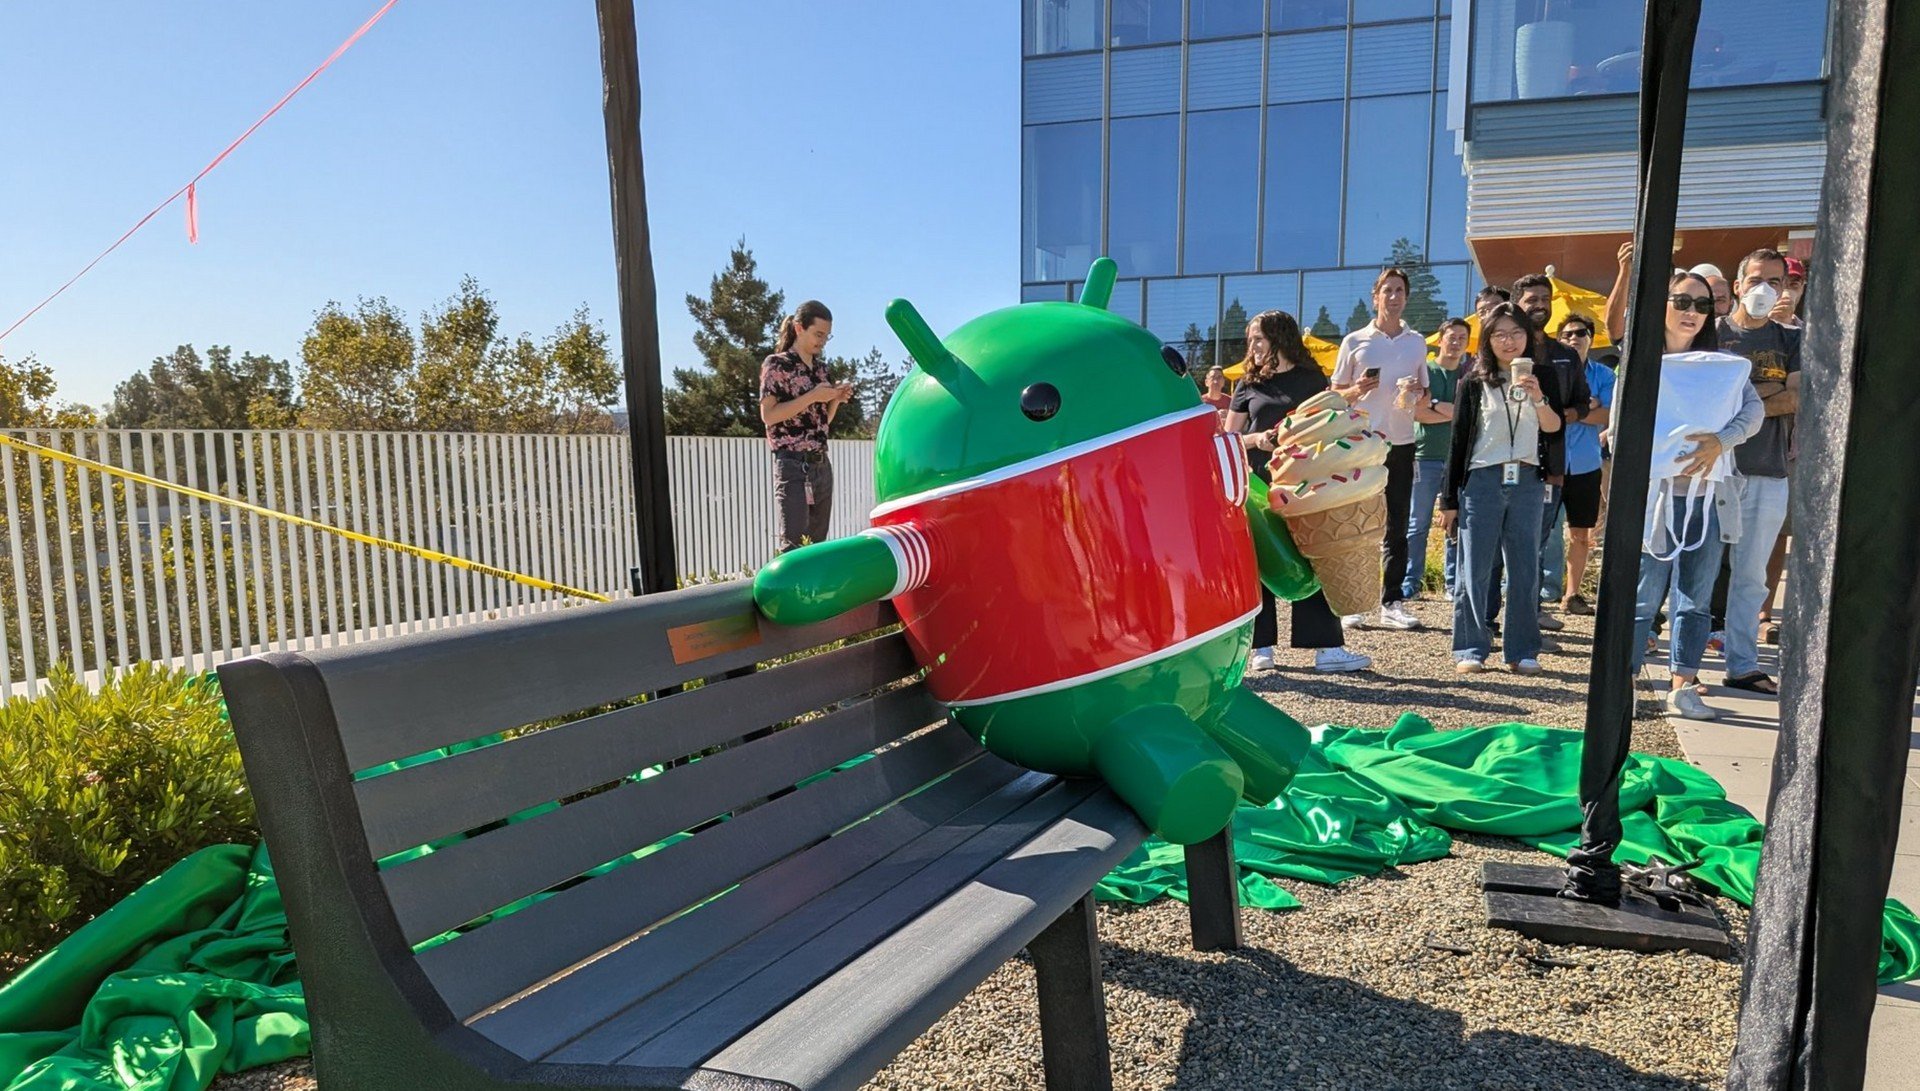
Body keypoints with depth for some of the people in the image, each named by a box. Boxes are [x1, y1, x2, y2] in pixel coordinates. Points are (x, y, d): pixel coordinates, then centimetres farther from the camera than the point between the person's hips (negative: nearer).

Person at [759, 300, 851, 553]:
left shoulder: (821, 368, 16)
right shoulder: (776, 364, -3)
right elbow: (768, 415, -12)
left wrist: (836, 399, 3)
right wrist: (812, 396, -14)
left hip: (822, 465, 7)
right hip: (793, 465, -7)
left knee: (817, 545, 7)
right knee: (793, 546, -12)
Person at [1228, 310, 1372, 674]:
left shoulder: (1312, 379, 8)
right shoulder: (1249, 384, 11)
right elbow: (1230, 438, 11)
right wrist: (1257, 439, -10)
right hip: (1260, 485, 1)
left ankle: (1327, 647, -2)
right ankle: (1261, 647, 9)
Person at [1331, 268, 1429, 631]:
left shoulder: (1417, 342, 13)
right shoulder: (1354, 341, 4)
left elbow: (1423, 393, 18)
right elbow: (1335, 393, 7)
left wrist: (1414, 394, -5)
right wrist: (1358, 390, -14)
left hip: (1401, 441, 3)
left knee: (1397, 525, 5)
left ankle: (1392, 602, 10)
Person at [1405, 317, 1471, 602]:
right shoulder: (1425, 370, 5)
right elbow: (1417, 412, -7)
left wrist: (1440, 406, -9)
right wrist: (1457, 414, -5)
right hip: (1427, 456, -2)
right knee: (1418, 524, 0)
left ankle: (1453, 584, 9)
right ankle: (1411, 581, 6)